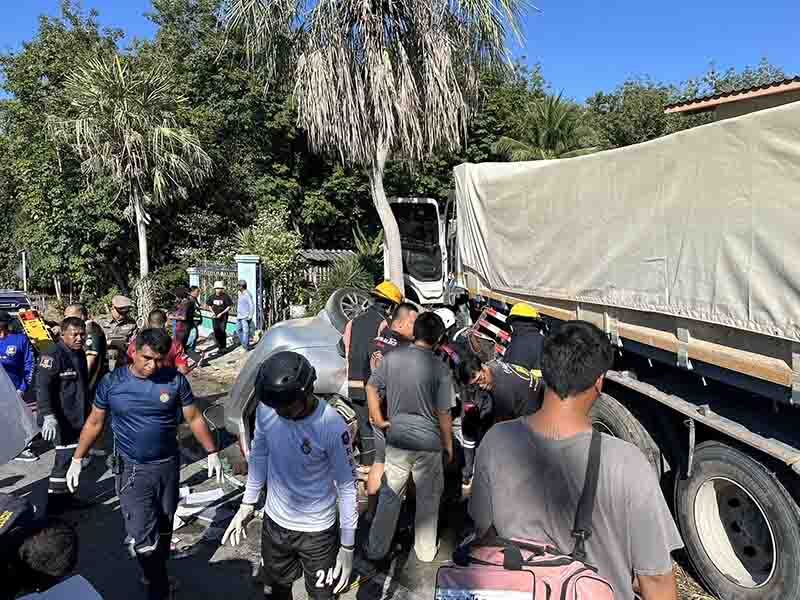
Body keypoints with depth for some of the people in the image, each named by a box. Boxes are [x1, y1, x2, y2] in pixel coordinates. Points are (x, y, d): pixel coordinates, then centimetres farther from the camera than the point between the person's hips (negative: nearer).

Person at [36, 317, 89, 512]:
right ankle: (55, 499, 8)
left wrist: (86, 411, 27)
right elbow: (43, 387, -25)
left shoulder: (80, 353, 10)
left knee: (72, 456, 17)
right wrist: (48, 416, -34)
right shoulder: (53, 355, -18)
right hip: (60, 419, -9)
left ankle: (64, 492, 31)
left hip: (77, 416, 9)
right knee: (65, 457, -5)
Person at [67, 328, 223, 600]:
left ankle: (157, 574, 42)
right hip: (131, 470, -1)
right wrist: (77, 459, 4)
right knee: (142, 538, -8)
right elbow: (94, 422, 5)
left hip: (167, 466, 1)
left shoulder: (175, 380, -10)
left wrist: (211, 452, 0)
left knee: (164, 530, 18)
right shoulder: (111, 382, -9)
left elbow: (194, 418, -1)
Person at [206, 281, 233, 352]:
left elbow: (229, 306, -9)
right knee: (216, 331, 4)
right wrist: (213, 313, 0)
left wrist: (221, 313, -14)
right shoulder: (212, 296, 2)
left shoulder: (225, 296, -12)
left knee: (222, 331, -6)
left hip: (223, 316, -4)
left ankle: (223, 347, 8)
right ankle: (219, 346, 17)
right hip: (215, 317, 4)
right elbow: (209, 305, 15)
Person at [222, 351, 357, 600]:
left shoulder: (333, 428, -29)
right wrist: (247, 504, 9)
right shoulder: (266, 409, -17)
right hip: (274, 523, 4)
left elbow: (347, 487, -18)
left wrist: (348, 546, -11)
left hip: (317, 531, -4)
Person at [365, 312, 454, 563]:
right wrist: (448, 444, 3)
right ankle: (425, 551, 31)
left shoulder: (392, 358, -6)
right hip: (429, 442, -2)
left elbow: (371, 387, 3)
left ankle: (376, 549, 28)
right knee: (428, 498, 17)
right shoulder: (439, 368, -14)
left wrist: (378, 419, 10)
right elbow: (443, 413, -9)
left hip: (397, 439, 2)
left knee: (390, 495, 16)